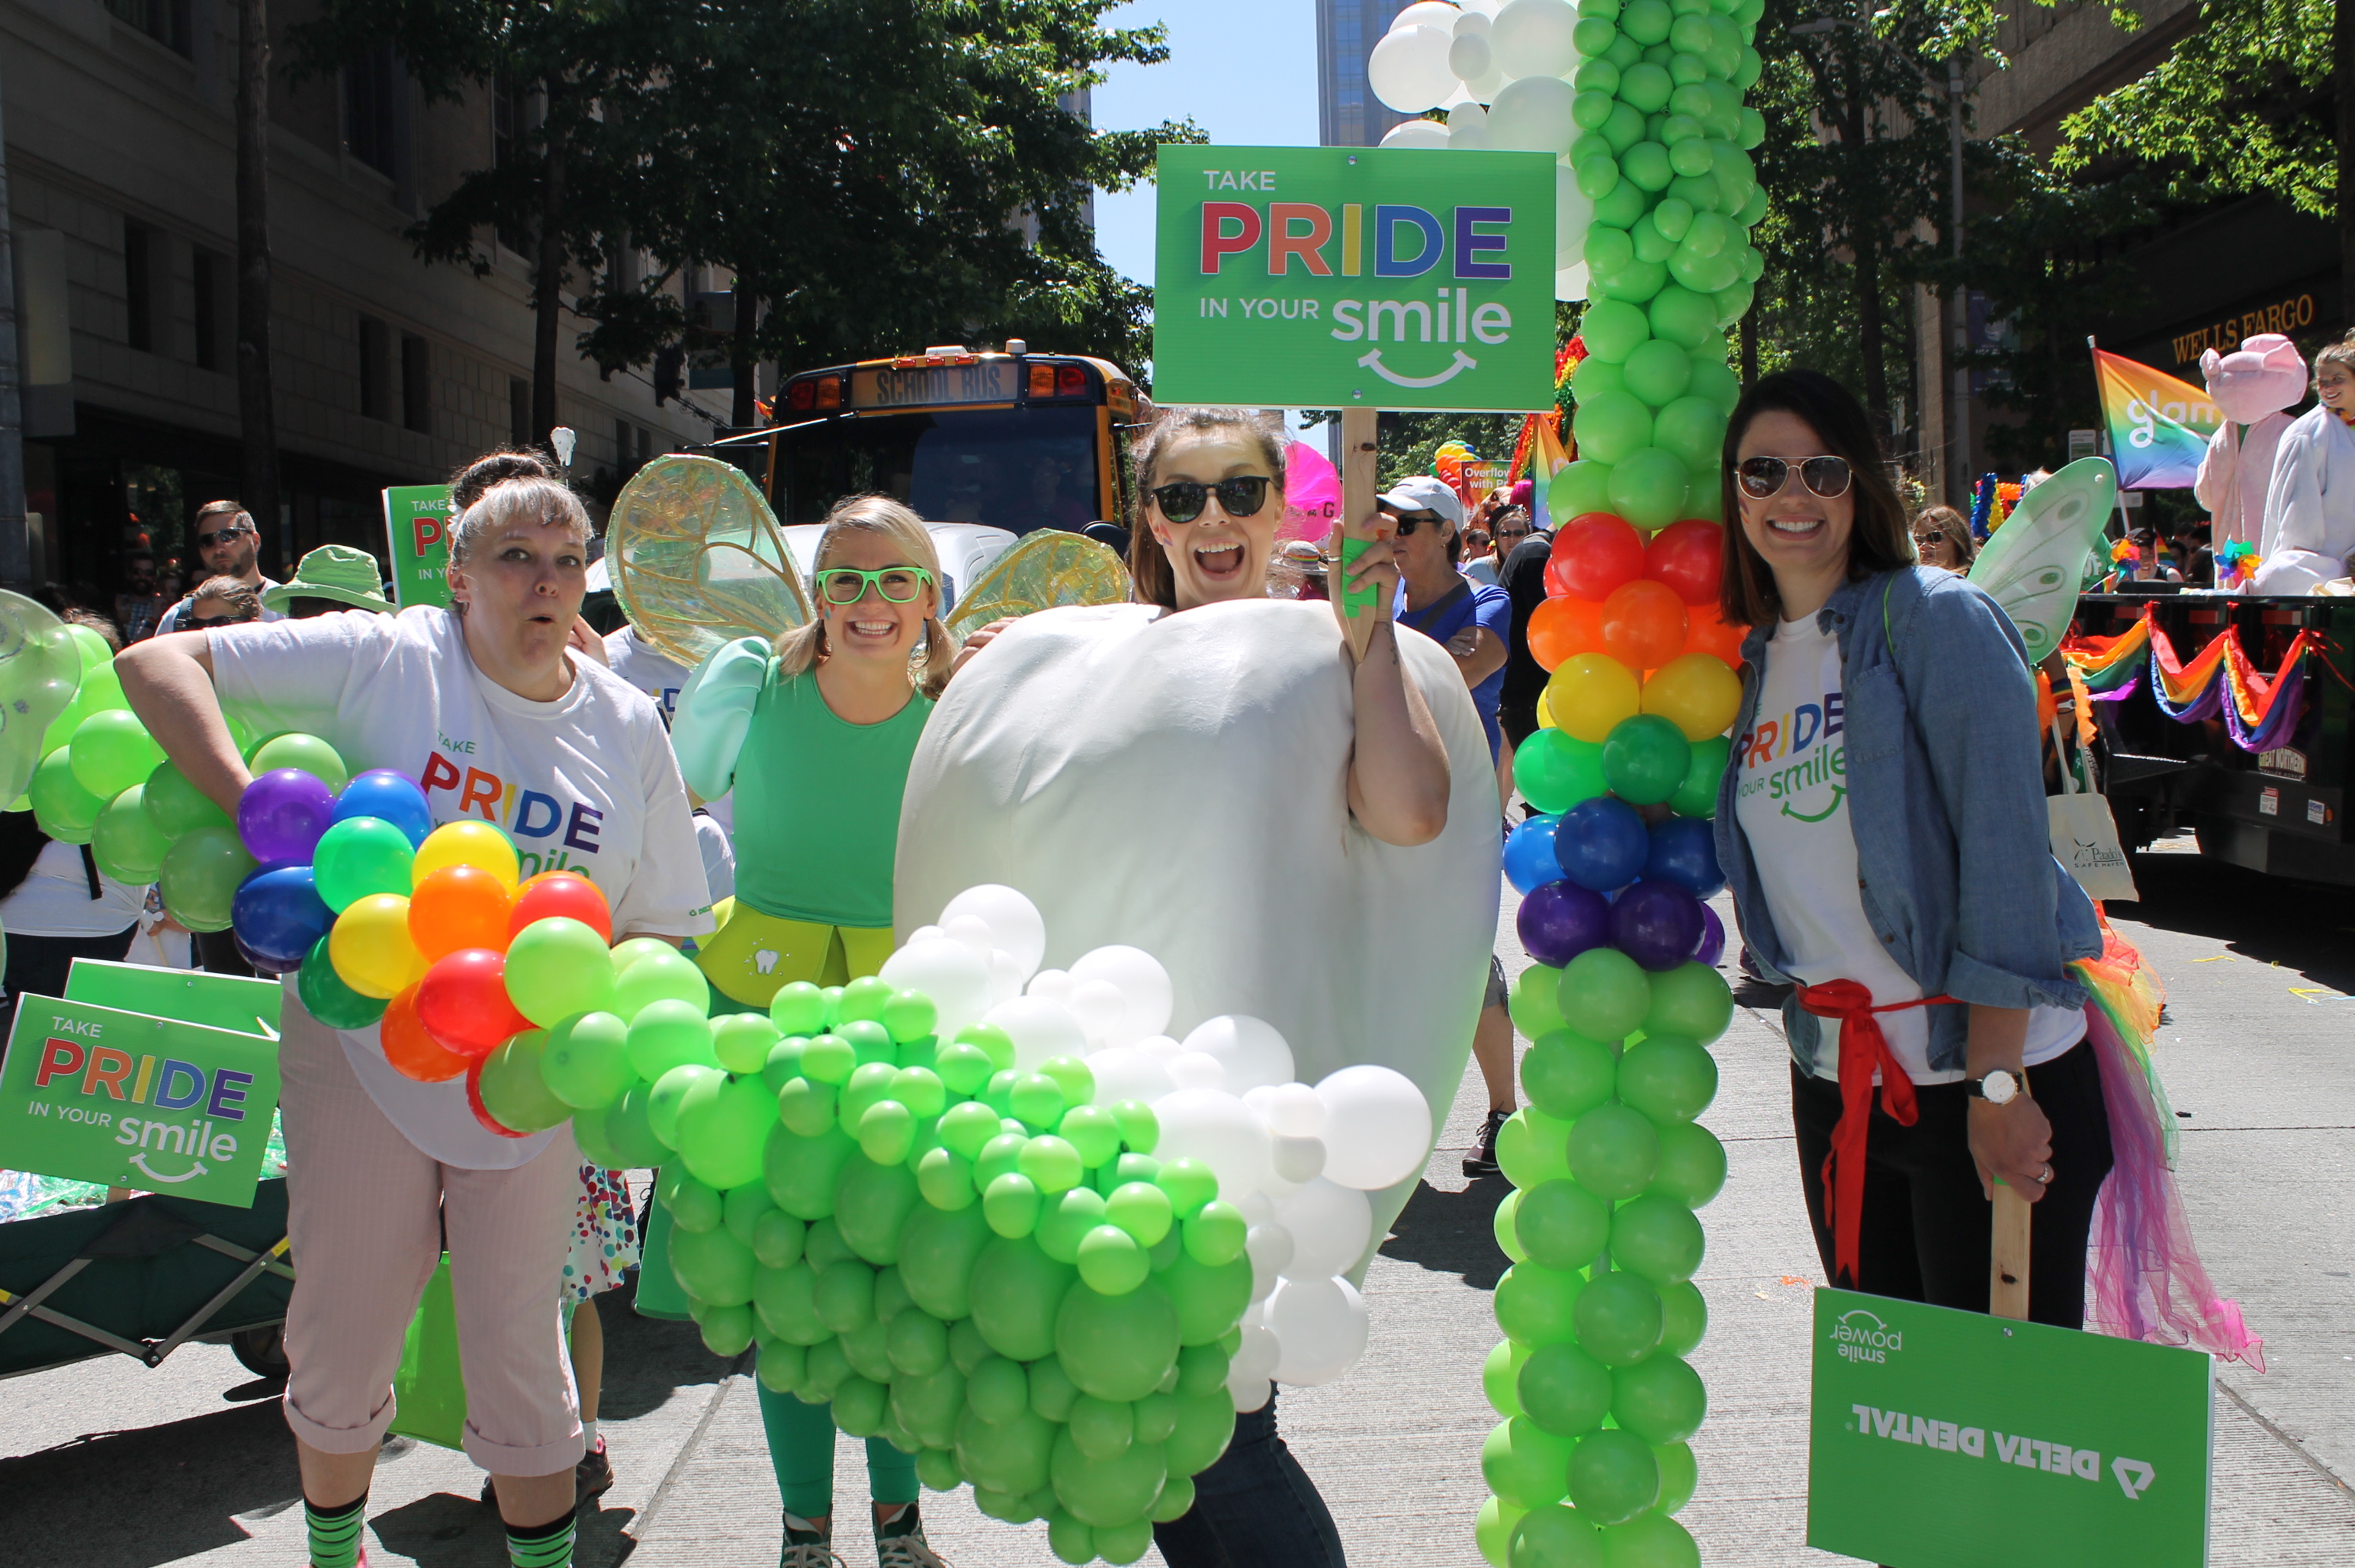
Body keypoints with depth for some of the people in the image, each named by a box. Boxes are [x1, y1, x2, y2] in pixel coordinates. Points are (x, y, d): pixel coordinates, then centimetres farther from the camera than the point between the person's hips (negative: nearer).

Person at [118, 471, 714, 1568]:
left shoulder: (626, 726, 1)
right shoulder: (381, 661, -8)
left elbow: (661, 924, 7)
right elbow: (154, 664, -12)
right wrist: (253, 805, -26)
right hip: (363, 1053, -1)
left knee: (518, 1344, 8)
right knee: (343, 1333, 12)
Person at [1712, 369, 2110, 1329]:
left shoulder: (1933, 618, -9)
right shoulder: (1758, 657, 10)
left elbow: (2006, 846, -16)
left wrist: (1996, 1086, -19)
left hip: (1988, 1076, -6)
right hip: (1834, 1078, 6)